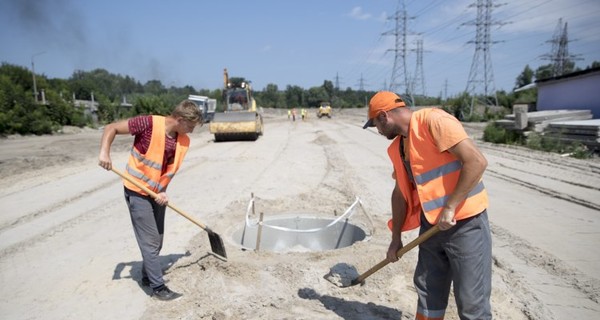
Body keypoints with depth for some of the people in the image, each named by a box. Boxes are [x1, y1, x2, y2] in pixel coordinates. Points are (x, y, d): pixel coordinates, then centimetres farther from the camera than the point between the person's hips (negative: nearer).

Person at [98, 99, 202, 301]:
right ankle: (158, 287, 12)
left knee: (156, 240, 17)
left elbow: (170, 169, 3)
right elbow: (111, 128, -14)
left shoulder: (183, 141, -4)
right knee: (150, 241, -1)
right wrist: (104, 152, -28)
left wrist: (162, 191, -11)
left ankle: (148, 276, 37)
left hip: (157, 193, 7)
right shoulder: (149, 124, -22)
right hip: (137, 192, -7)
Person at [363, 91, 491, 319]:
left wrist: (449, 208, -22)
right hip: (431, 225, 8)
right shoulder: (398, 147, 9)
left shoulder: (433, 120, -16)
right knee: (428, 294, 18)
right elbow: (401, 192, 16)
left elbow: (476, 161, -22)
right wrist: (395, 238, 18)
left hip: (466, 223, -8)